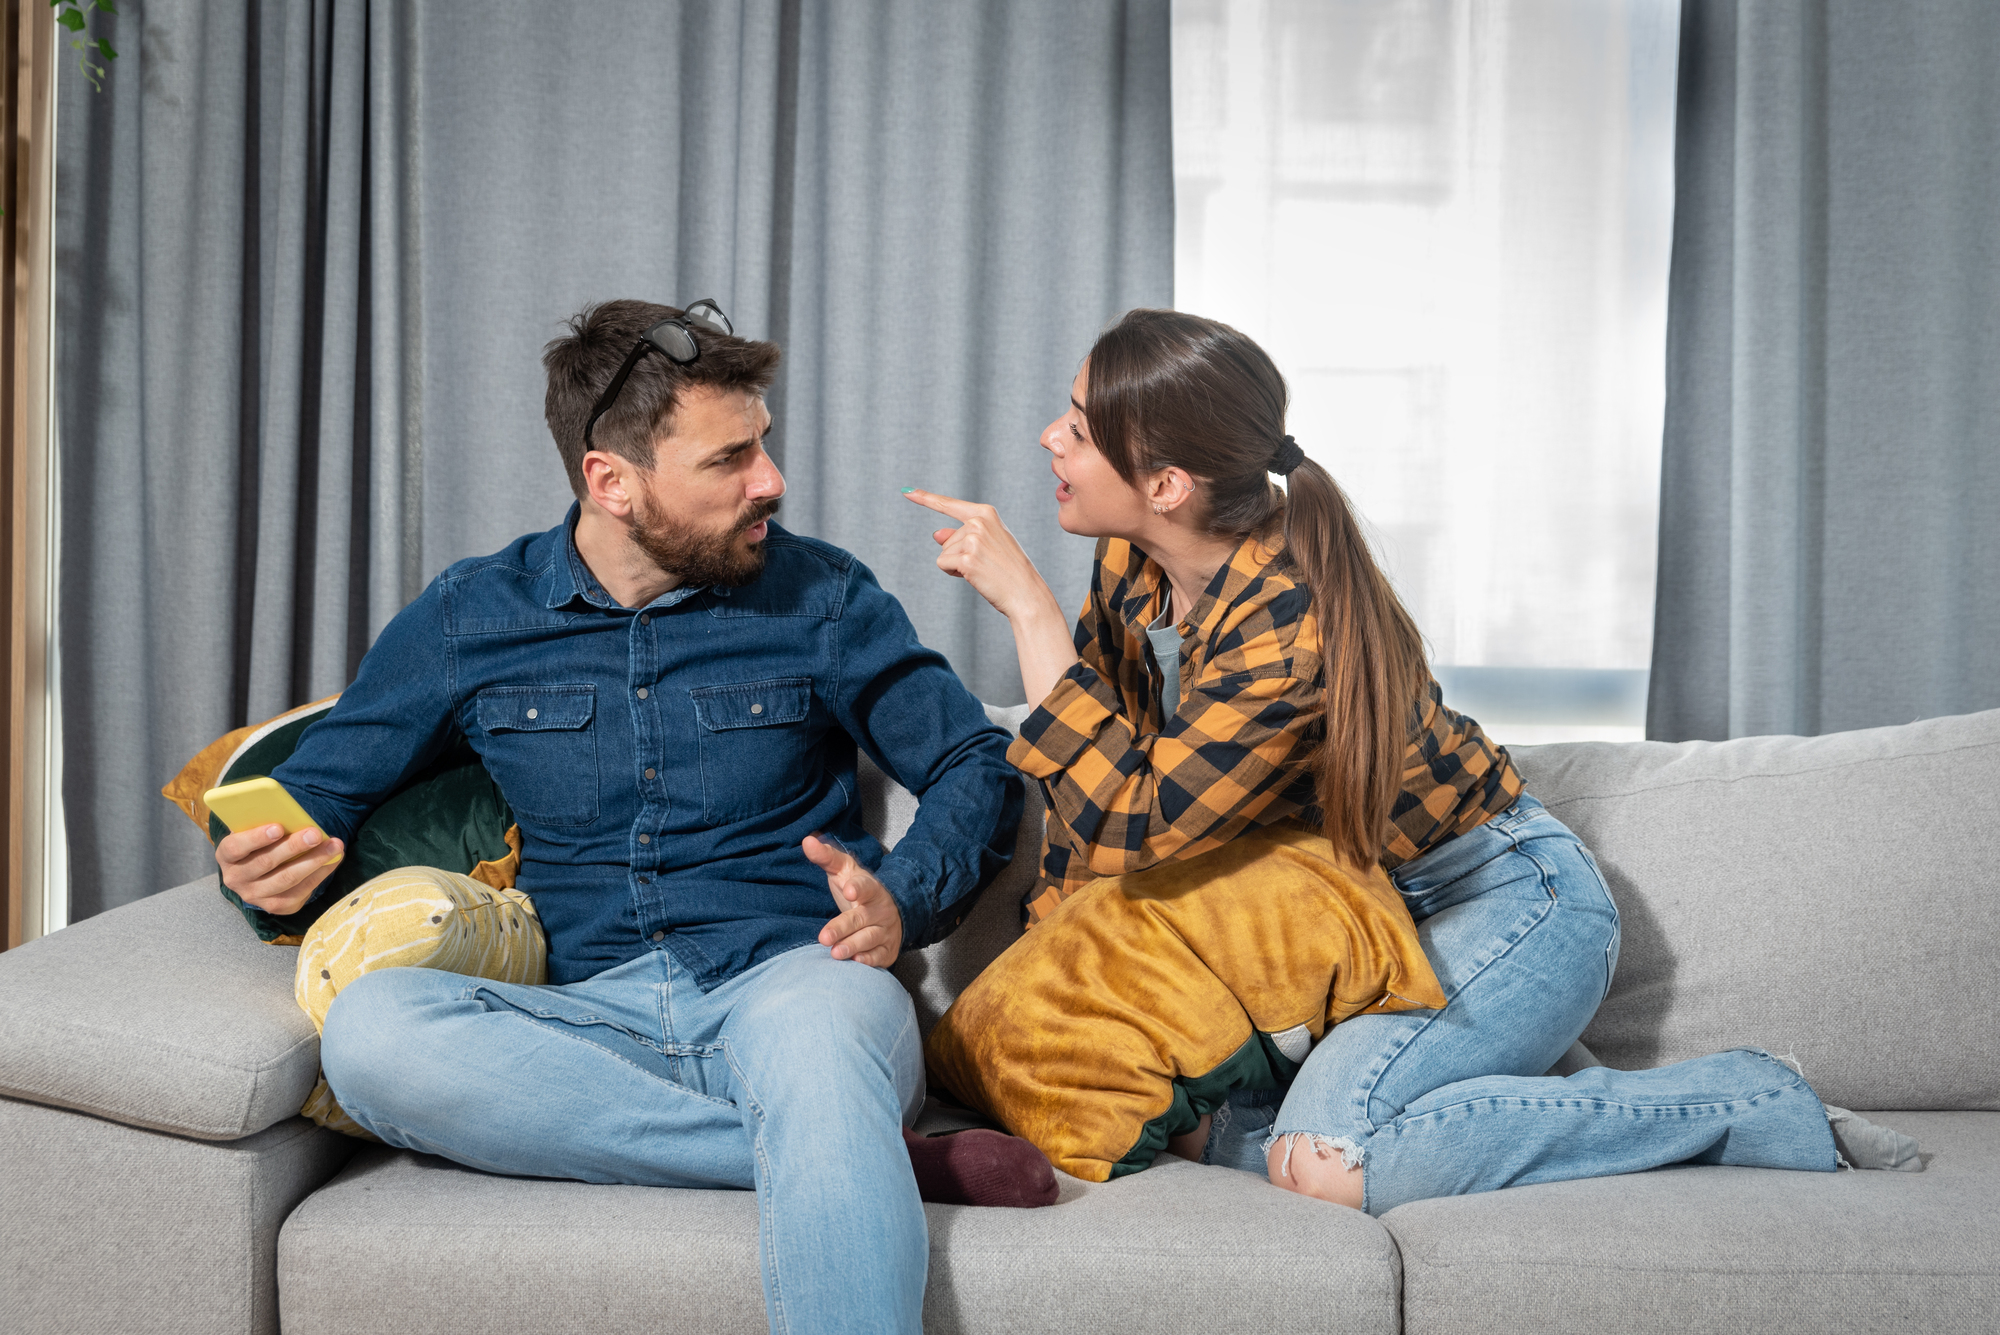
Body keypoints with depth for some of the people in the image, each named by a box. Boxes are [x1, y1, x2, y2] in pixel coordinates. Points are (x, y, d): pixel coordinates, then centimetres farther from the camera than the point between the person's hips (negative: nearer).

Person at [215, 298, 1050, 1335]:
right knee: (369, 1028, -29)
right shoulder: (470, 618, 10)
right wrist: (267, 868, -9)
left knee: (832, 1015, -39)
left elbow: (976, 768, 11)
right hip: (591, 1017, 4)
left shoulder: (820, 597, 8)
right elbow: (307, 796, 16)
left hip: (783, 984, -3)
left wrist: (900, 899, -9)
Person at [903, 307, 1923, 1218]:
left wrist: (1026, 605, -31)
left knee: (1322, 1161, -27)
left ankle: (1750, 1107, -11)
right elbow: (1102, 774, 6)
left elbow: (1131, 824, -32)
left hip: (1510, 904, -7)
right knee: (1194, 1123, -10)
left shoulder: (1290, 626, -32)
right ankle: (1516, 1076, 6)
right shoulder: (1132, 571, -6)